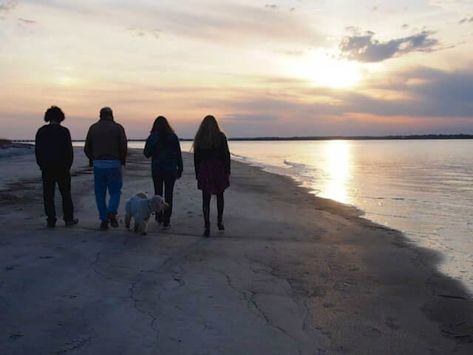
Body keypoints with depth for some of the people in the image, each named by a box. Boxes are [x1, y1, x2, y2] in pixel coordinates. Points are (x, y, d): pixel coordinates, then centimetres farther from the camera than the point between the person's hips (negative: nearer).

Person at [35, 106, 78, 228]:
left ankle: (51, 221, 5)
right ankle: (69, 219, 12)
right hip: (62, 167, -2)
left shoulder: (41, 131, 1)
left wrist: (42, 165, 13)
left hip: (47, 168, 2)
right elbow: (69, 150, -8)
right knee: (65, 193, 9)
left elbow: (37, 150, 4)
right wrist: (68, 165, 4)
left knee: (48, 195, 6)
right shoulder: (64, 131, -7)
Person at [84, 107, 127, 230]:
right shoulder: (118, 128, 0)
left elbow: (87, 148, 7)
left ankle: (104, 220, 9)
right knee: (115, 191, 7)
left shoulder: (93, 128, 7)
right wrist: (122, 161, 6)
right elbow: (124, 146, -9)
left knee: (100, 194, 9)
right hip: (114, 164, -2)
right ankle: (112, 213, -16)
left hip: (98, 164, 2)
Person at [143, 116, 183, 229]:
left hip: (156, 170, 0)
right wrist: (180, 169, 7)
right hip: (170, 170, 0)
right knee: (168, 195, 3)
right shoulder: (173, 137, -2)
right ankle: (166, 221, 1)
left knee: (158, 193, 16)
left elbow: (147, 154, -6)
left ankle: (159, 217, 24)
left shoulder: (152, 137, -6)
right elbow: (178, 155, 0)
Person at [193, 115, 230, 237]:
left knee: (206, 199, 2)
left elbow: (196, 157, 3)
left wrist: (197, 175, 9)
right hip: (219, 171, 0)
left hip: (204, 172, 0)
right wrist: (227, 172, 3)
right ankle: (220, 222, 22)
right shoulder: (221, 136, -2)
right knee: (220, 197, 17)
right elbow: (226, 155, -4)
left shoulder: (199, 138, 2)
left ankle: (207, 227, -3)